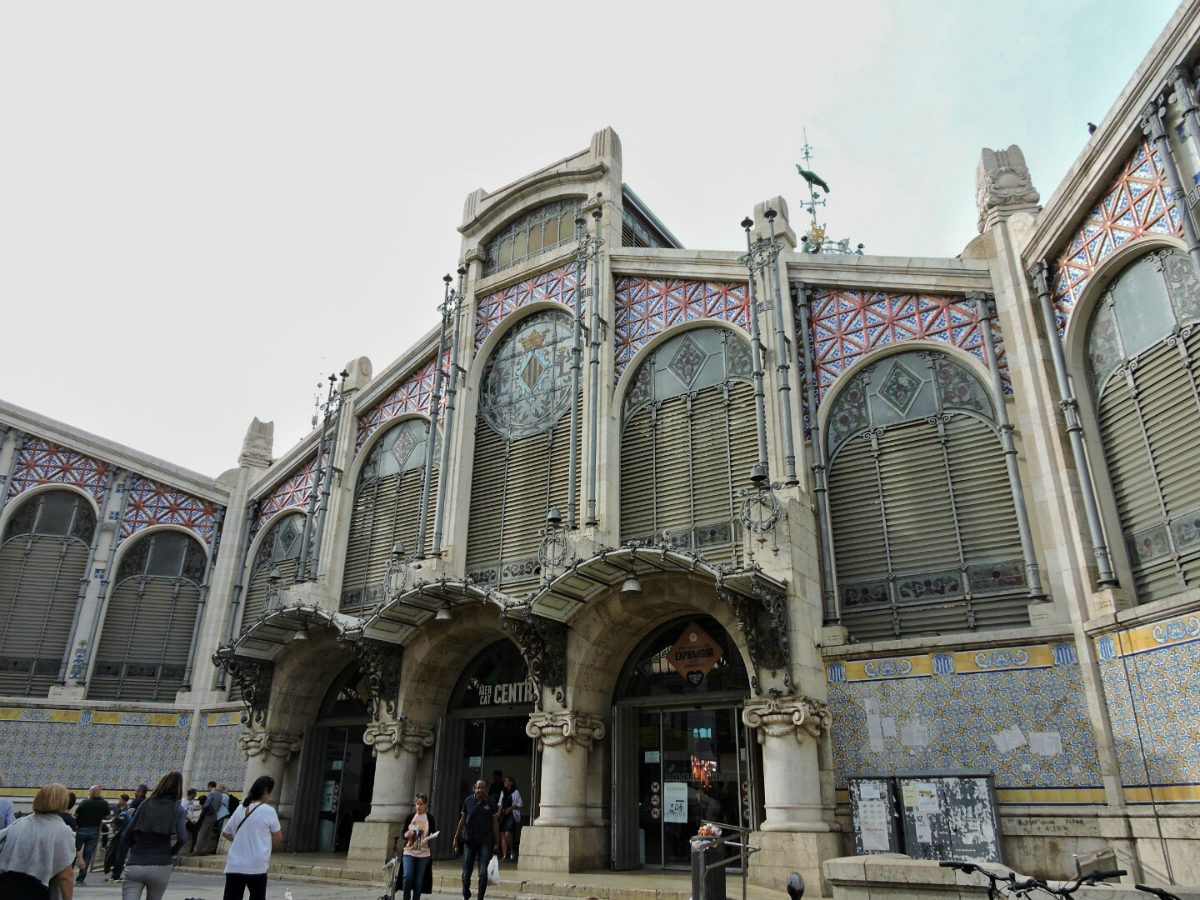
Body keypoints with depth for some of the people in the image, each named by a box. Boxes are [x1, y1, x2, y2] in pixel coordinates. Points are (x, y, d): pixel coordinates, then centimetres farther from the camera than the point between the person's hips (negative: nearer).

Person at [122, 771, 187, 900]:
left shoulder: (146, 803, 7)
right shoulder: (177, 809, 0)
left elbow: (130, 831, 5)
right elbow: (182, 838, -9)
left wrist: (136, 851, 15)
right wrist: (170, 853, 7)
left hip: (134, 865, 1)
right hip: (160, 866, -1)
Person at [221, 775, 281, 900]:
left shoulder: (240, 809, 9)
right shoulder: (268, 810, -6)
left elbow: (225, 833, 19)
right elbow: (277, 836, 4)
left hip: (234, 865, 4)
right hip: (256, 866, -4)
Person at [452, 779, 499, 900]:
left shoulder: (491, 802, -4)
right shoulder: (468, 801, 1)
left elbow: (495, 823, -1)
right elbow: (462, 820, 9)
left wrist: (497, 842, -3)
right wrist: (456, 838, 9)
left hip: (485, 841, -2)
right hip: (469, 840, 2)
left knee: (483, 873, -5)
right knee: (466, 873, 8)